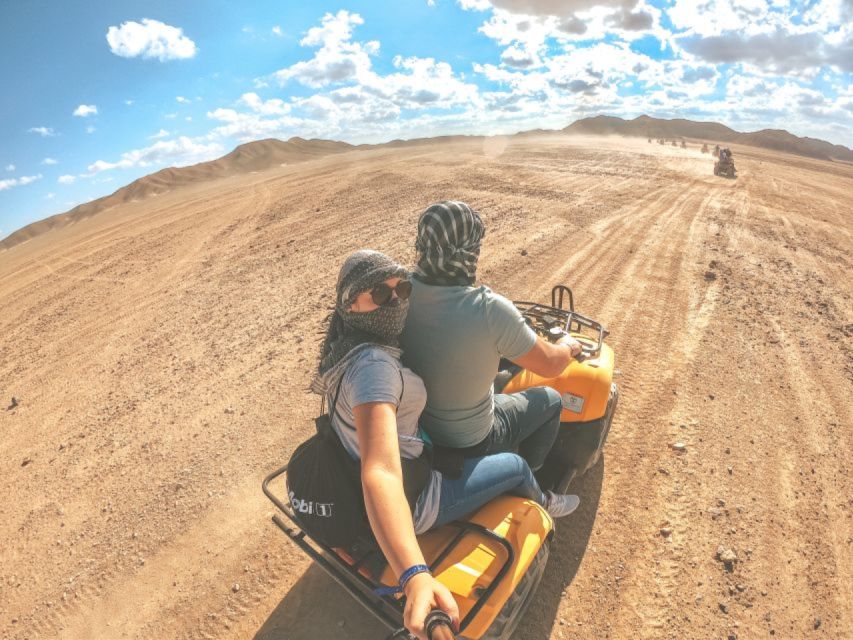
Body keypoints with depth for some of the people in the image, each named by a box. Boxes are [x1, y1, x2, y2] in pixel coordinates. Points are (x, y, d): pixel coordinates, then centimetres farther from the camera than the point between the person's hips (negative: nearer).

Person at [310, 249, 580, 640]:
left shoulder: (346, 343, -7)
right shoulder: (373, 366, -37)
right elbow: (381, 476, -46)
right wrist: (416, 578, -54)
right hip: (410, 501, -8)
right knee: (517, 465, 10)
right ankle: (543, 505, 45)